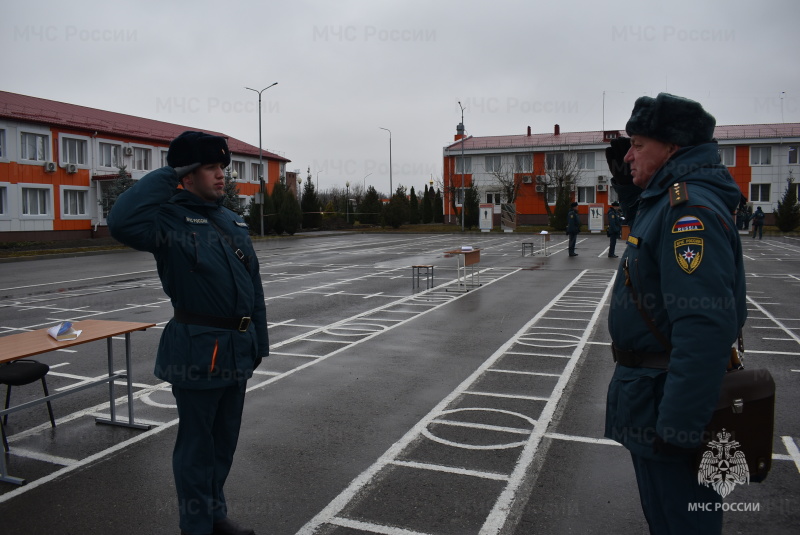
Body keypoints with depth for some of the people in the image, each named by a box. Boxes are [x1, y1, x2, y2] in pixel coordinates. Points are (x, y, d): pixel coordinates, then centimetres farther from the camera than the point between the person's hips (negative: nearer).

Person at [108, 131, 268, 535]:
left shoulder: (233, 221, 10)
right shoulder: (169, 218, -10)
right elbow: (123, 222, -34)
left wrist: (259, 341, 13)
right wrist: (167, 176, -21)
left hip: (239, 348, 7)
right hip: (198, 348, -7)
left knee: (225, 439, 20)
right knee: (197, 443, 9)